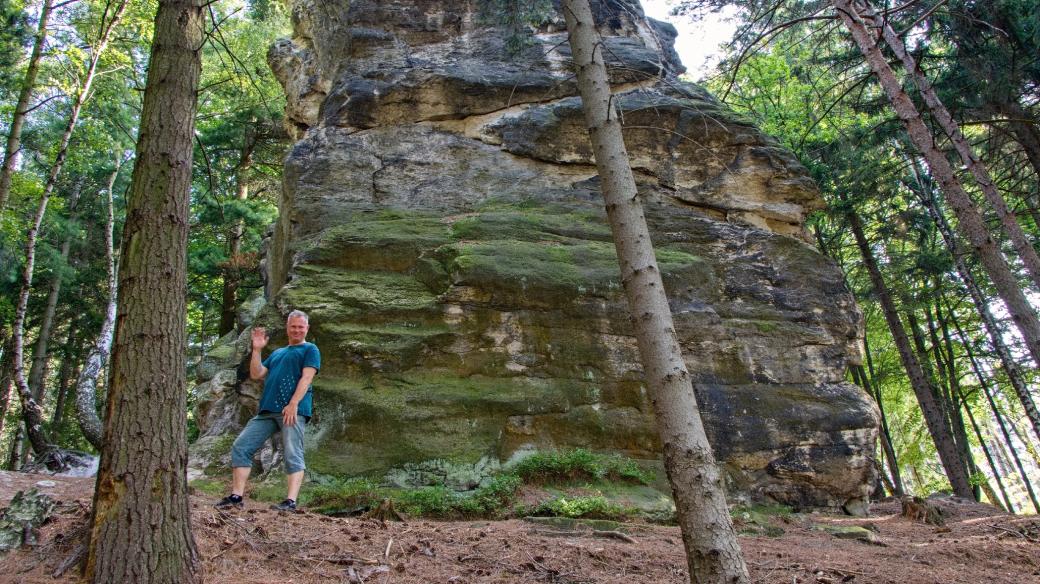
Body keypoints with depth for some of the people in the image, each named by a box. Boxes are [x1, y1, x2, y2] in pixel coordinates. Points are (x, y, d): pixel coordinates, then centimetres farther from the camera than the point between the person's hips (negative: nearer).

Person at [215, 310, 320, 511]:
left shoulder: (310, 349, 8)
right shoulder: (277, 353, 28)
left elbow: (306, 377, -6)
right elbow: (256, 374, 19)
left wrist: (293, 404, -18)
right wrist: (257, 350, 8)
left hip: (294, 410, -7)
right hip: (267, 411, 7)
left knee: (292, 455, -13)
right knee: (240, 447, 0)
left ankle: (291, 502, -18)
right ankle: (236, 497, 3)